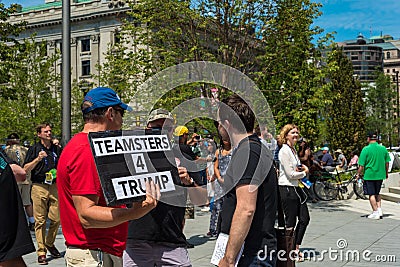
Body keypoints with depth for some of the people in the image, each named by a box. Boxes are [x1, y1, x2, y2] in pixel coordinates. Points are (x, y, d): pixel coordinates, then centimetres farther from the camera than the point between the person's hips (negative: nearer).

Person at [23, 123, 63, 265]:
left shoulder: (57, 149, 15)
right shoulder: (34, 149, 5)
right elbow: (26, 169, -2)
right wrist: (38, 159, -14)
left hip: (55, 186, 3)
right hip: (39, 187, -3)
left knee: (56, 218, 0)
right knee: (40, 220, -3)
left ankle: (50, 243, 23)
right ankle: (41, 252, 2)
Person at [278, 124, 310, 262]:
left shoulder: (293, 150, 15)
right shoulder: (284, 151, -14)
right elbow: (290, 174, -18)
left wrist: (302, 168, 4)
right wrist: (304, 172, -2)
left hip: (296, 188, 9)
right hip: (287, 189, -9)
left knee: (304, 218, 10)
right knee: (290, 222, 0)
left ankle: (296, 247, 22)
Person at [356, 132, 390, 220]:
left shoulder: (366, 149, -12)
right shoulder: (383, 148, 1)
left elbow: (361, 165, -12)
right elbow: (387, 163, 10)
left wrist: (358, 174, 2)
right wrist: (386, 173, 23)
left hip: (369, 175, -5)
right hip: (380, 175, 5)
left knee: (372, 195, 3)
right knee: (377, 193, 19)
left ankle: (375, 213, 3)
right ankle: (380, 210, 12)